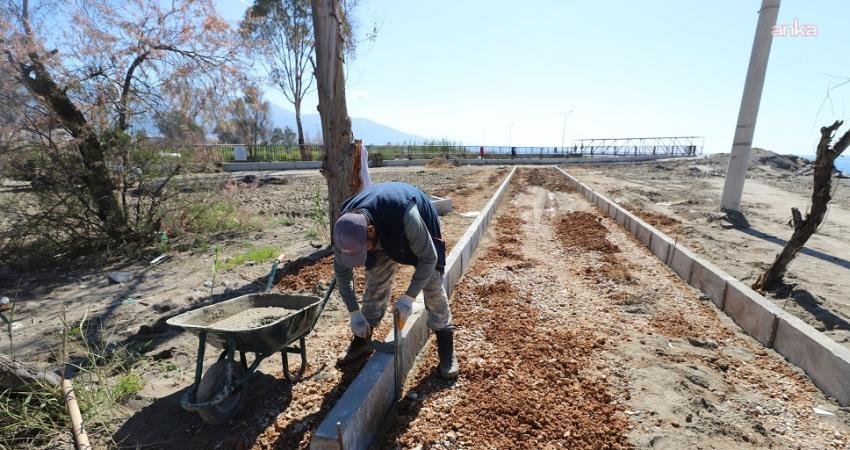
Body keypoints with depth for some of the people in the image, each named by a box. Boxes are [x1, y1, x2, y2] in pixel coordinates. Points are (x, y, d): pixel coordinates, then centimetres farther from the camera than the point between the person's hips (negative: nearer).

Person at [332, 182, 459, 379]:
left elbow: (428, 258, -31)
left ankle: (447, 351, 9)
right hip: (384, 236, 4)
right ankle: (362, 341, 23)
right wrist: (354, 313, -16)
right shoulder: (346, 226, -31)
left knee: (433, 287, -5)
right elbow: (342, 272, -16)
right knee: (375, 284, 3)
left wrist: (408, 297, -32)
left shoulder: (405, 216, -47)